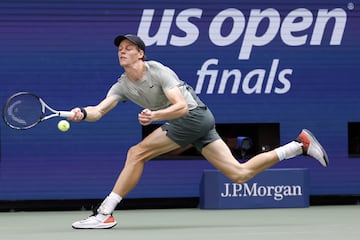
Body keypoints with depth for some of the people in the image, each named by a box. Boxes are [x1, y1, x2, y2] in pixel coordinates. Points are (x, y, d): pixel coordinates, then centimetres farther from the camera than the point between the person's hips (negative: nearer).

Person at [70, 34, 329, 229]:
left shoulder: (158, 71, -13)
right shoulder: (122, 86, 9)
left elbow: (181, 106, -21)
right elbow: (99, 111, -4)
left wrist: (154, 116, -38)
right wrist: (83, 113, -27)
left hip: (193, 114, -8)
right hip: (199, 123, 8)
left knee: (136, 153, -15)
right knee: (240, 174, 2)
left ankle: (105, 213, -13)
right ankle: (300, 145, 6)